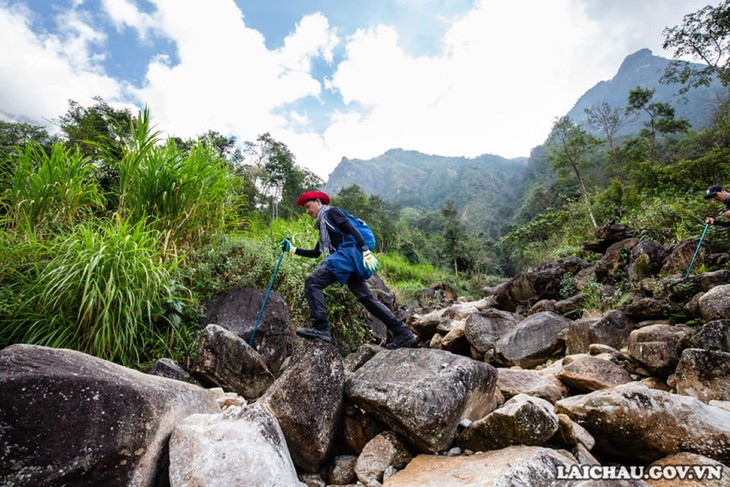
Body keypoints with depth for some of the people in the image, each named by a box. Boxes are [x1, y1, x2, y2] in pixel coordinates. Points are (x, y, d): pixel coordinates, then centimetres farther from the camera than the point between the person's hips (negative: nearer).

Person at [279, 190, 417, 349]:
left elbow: (352, 230, -9)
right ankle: (403, 333, 6)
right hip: (348, 259, 9)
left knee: (312, 282, -15)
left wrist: (366, 251, -21)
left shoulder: (331, 212, 6)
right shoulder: (323, 225, 31)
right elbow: (315, 253, 31)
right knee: (367, 298, 5)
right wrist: (293, 249, 25)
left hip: (348, 253, -9)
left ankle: (320, 328, -20)